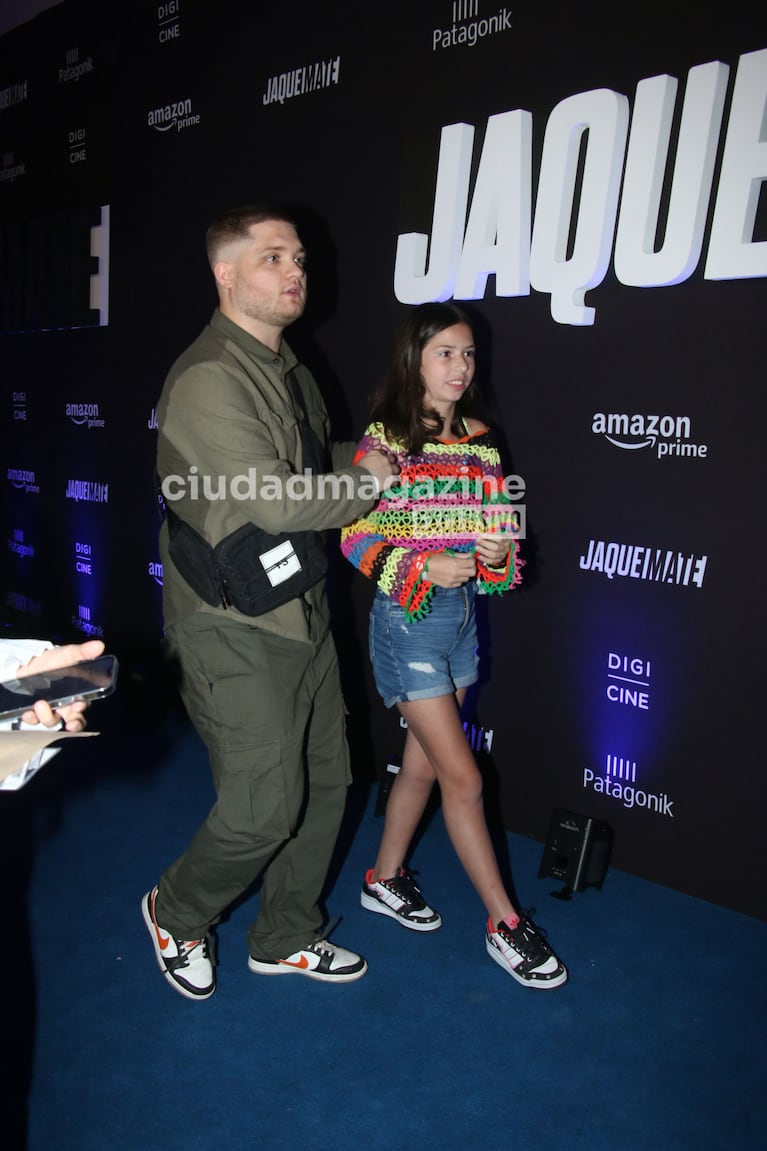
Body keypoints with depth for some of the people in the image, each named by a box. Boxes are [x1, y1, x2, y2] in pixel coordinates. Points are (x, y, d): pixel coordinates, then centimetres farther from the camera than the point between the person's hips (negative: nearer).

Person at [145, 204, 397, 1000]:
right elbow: (272, 501, -26)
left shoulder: (287, 370, 14)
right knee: (263, 808, -1)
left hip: (301, 613, 9)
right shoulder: (207, 380, -18)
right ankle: (177, 912, 31)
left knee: (325, 784, 16)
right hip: (236, 633, -9)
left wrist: (358, 457, 7)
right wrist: (366, 479, -11)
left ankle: (286, 938, 37)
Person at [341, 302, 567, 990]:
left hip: (463, 611, 6)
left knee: (423, 762, 16)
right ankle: (505, 923, 15)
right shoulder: (385, 440, -10)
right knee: (464, 778, -1)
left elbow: (498, 525, 11)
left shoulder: (479, 442, 6)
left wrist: (497, 553, -10)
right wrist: (423, 568, -23)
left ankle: (386, 880, 37)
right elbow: (356, 536, -11)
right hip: (408, 618, -6)